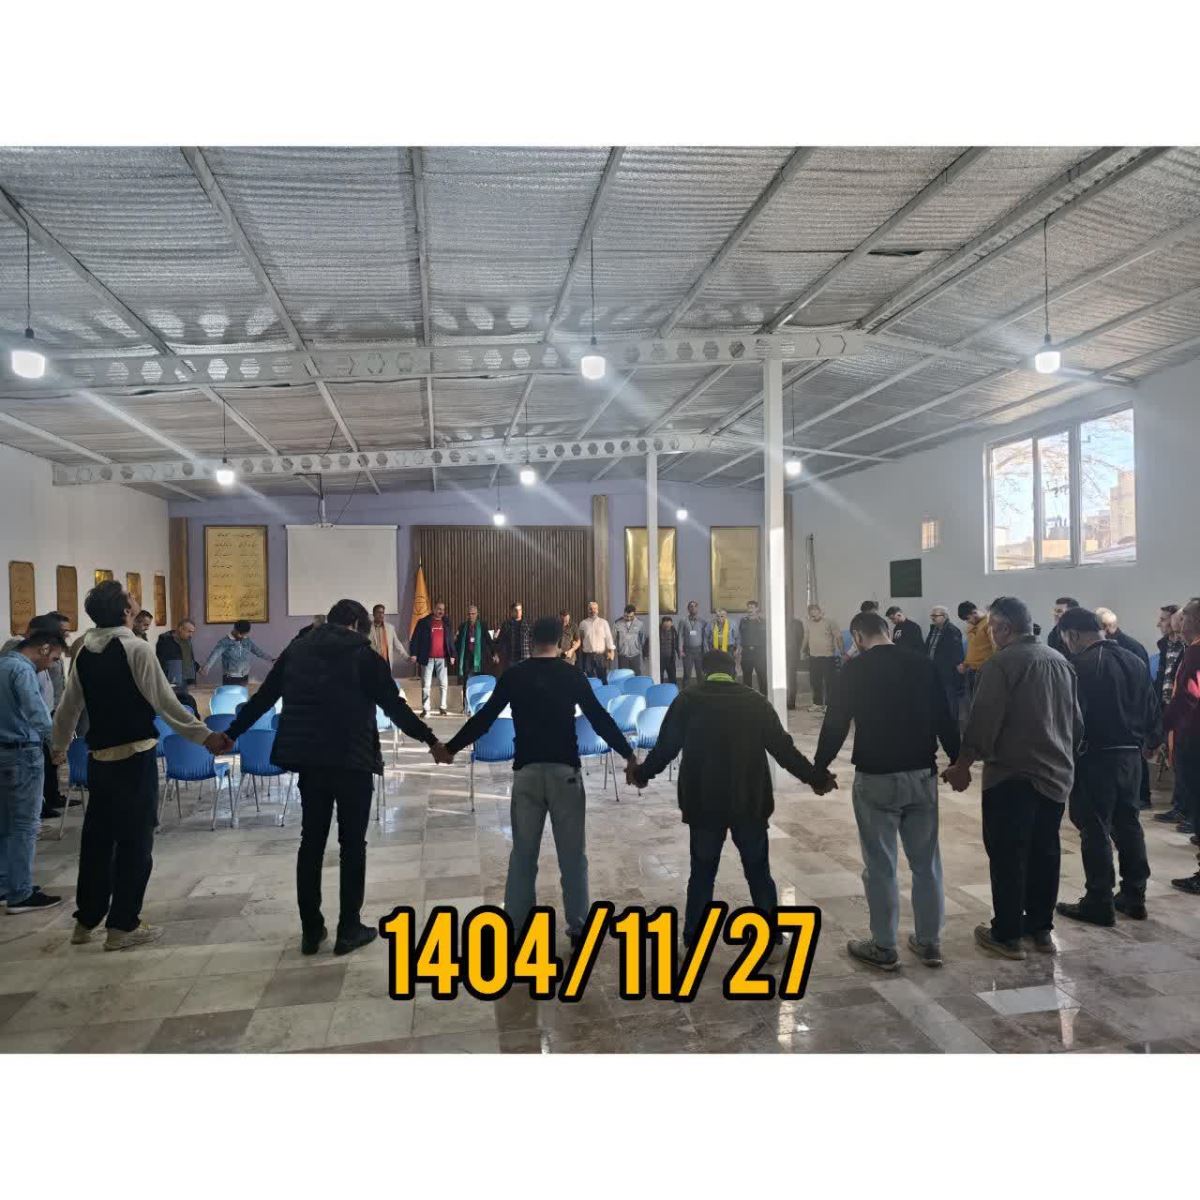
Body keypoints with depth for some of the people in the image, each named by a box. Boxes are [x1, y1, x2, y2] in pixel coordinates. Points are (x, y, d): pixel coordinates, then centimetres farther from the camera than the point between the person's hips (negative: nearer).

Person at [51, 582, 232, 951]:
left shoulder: (84, 653, 6)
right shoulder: (136, 648, -14)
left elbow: (68, 707, 16)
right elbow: (165, 703, -17)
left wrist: (59, 746, 33)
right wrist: (206, 736, -12)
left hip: (99, 756, 7)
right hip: (135, 756, -7)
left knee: (97, 836, 17)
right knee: (135, 839, 4)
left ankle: (86, 920, 28)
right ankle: (122, 926, 11)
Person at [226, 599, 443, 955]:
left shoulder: (296, 650, 9)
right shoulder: (363, 655, -5)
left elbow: (262, 698, 13)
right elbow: (395, 706, -8)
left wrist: (231, 734, 24)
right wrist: (430, 740, -2)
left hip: (308, 758, 4)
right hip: (353, 759, -4)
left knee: (311, 841, 13)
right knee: (352, 843, 6)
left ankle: (310, 930, 18)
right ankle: (349, 929, 11)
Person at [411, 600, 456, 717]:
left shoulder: (446, 622, 11)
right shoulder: (423, 622, 2)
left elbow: (450, 639, 14)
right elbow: (416, 638, 0)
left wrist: (452, 655, 8)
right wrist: (414, 654, -8)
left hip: (442, 658, 3)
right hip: (428, 658, -2)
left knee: (444, 684, 2)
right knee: (426, 685, 0)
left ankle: (443, 707, 10)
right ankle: (425, 709, 3)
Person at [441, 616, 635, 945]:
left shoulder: (513, 675, 3)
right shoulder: (571, 674, 1)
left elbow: (484, 717, 6)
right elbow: (600, 719, 1)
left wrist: (450, 748, 19)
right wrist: (629, 755, 9)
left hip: (526, 770, 1)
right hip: (564, 769, -1)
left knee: (523, 853, 9)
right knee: (572, 854, 8)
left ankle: (515, 929, 13)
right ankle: (578, 927, 13)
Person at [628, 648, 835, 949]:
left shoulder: (687, 700, -1)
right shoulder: (755, 701, 0)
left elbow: (665, 748, 3)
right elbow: (783, 748, 0)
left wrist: (641, 773, 20)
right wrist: (816, 778, 12)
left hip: (703, 803, 0)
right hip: (750, 802, 0)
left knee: (702, 874, 11)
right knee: (759, 873, 13)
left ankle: (693, 943, 17)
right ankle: (772, 939, 19)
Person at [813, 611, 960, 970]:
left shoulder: (856, 669, -8)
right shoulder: (923, 665, 3)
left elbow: (835, 723, -8)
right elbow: (945, 718, 6)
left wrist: (819, 768, 4)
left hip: (876, 778, -4)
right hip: (922, 775, 4)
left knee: (880, 866, 5)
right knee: (926, 862, 14)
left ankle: (884, 947, 14)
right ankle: (929, 943, 25)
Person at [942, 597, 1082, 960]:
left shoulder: (1002, 663, -14)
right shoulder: (1061, 661, 10)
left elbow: (983, 721, -17)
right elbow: (1077, 721, 17)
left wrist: (962, 765, -7)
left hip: (1012, 775, -7)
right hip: (1057, 774, 7)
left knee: (1007, 855, 1)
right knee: (1045, 852, 15)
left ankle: (1007, 934, 8)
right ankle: (1041, 929, 24)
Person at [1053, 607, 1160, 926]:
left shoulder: (1081, 665, -15)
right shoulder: (1134, 660, 9)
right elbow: (1152, 709, 15)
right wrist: (1151, 742, 28)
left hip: (1096, 756, -8)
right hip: (1131, 755, 8)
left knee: (1095, 830, 0)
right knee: (1127, 823, 17)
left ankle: (1099, 902, 5)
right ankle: (1134, 895, 25)